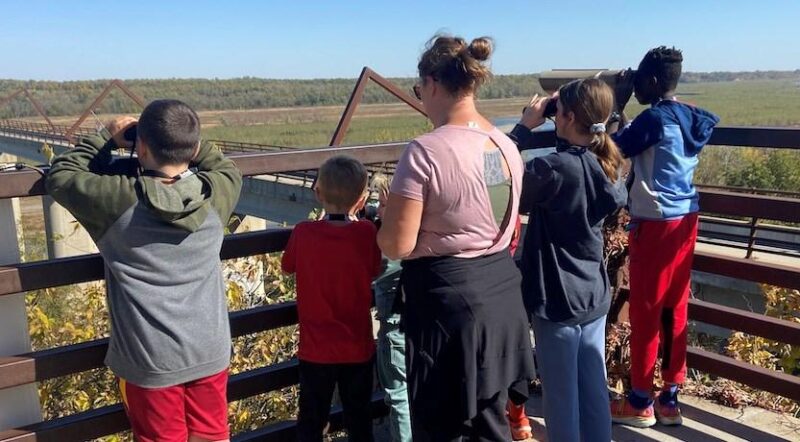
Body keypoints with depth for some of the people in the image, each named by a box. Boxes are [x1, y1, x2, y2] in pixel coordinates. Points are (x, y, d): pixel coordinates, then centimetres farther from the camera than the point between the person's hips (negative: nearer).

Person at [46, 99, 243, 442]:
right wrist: (185, 141, 7)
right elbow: (228, 171, 15)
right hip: (210, 352, 3)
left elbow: (60, 176, 1)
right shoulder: (214, 195, -10)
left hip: (151, 361, -3)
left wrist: (107, 139, 6)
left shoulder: (118, 200, -18)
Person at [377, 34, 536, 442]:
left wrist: (389, 216, 3)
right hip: (500, 293, 8)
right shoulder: (506, 146, 4)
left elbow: (397, 246, -17)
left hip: (447, 300, -8)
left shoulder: (425, 151, -20)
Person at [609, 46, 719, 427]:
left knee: (645, 313, 3)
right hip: (685, 219, 8)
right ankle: (670, 399, 22)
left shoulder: (654, 117, -16)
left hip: (655, 224, -8)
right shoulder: (692, 118, 10)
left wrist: (614, 107, -2)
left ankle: (640, 402, 15)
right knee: (675, 309, 13)